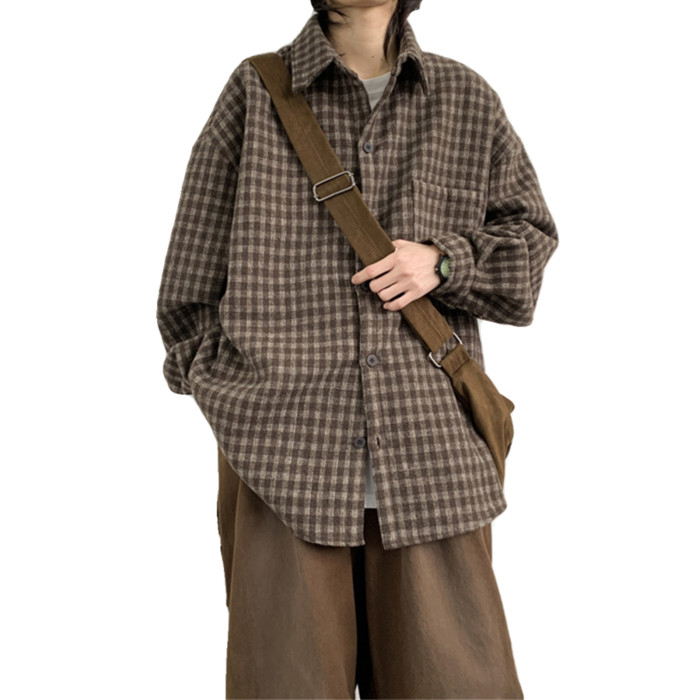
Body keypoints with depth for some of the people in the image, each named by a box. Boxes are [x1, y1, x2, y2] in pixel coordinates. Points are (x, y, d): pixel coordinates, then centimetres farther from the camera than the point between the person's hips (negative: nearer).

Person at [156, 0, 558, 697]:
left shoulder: (467, 99, 12)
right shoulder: (255, 92, 7)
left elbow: (528, 234, 18)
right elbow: (193, 273, 12)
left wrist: (444, 261, -1)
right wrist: (225, 388, 9)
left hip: (432, 460, 2)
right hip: (283, 462, -1)